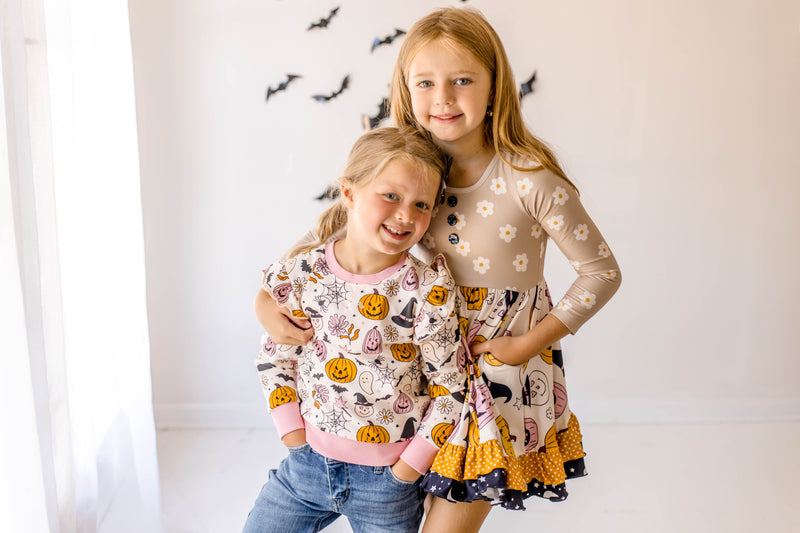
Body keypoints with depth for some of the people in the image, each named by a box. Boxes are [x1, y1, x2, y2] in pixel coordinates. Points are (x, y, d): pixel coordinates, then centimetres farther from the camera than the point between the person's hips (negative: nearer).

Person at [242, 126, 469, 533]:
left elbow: (452, 386, -9)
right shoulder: (298, 275, -9)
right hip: (308, 460, 3)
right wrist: (294, 435, -1)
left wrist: (410, 466, -9)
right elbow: (275, 357, 4)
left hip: (389, 474, -2)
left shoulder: (428, 290, -17)